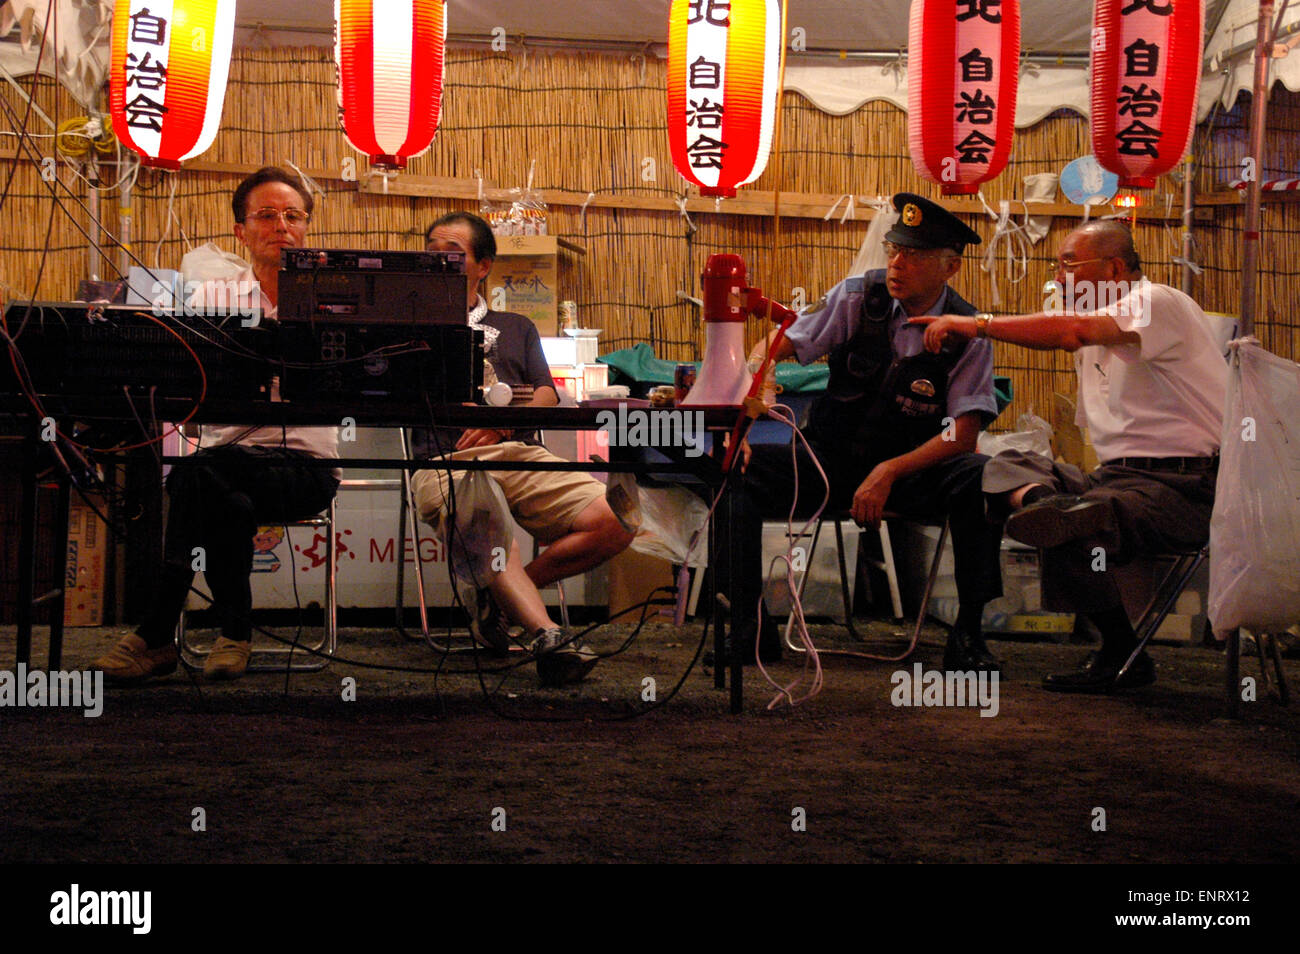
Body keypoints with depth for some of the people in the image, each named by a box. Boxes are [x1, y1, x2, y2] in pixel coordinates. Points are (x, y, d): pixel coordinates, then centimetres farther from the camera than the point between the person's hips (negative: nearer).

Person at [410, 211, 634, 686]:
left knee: (615, 519, -23)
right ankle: (547, 635, -53)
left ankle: (498, 594, -13)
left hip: (520, 452, 4)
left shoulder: (515, 327, 31)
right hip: (446, 461, -4)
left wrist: (502, 423, -4)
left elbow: (546, 397, 16)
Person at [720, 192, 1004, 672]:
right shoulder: (858, 297, -5)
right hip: (831, 461, 2)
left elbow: (964, 434, -13)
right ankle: (747, 623, -16)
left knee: (982, 479, -32)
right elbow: (781, 345, -5)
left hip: (913, 471, -1)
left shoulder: (967, 333, -8)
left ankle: (968, 633, -20)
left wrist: (889, 471, -25)